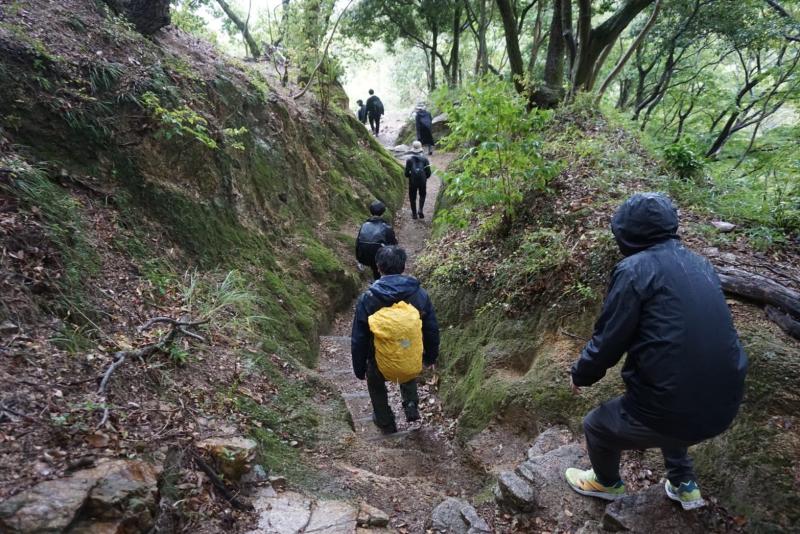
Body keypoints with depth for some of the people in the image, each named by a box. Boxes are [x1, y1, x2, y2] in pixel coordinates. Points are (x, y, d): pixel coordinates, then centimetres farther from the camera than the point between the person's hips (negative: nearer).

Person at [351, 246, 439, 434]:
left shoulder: (367, 299, -18)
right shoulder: (420, 294, -14)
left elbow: (358, 339, -11)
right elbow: (432, 330, -3)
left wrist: (359, 368, 4)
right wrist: (431, 356, 14)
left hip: (380, 363, -2)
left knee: (376, 385, 33)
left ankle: (386, 423, 45)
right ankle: (411, 405, 25)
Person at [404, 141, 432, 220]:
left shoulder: (409, 160, -8)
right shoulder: (425, 159, -5)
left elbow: (406, 173, -7)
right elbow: (428, 173, -4)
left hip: (412, 182, -1)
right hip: (423, 181, 1)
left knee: (412, 197, 15)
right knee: (422, 195, 22)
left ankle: (414, 214, 18)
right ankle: (420, 209, 1)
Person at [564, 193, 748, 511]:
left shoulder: (635, 269, -13)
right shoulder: (700, 265, 9)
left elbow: (607, 341, -12)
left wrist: (581, 375, 8)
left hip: (673, 410, -7)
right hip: (724, 404, 7)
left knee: (596, 426, 21)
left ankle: (607, 483, 46)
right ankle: (684, 486, 46)